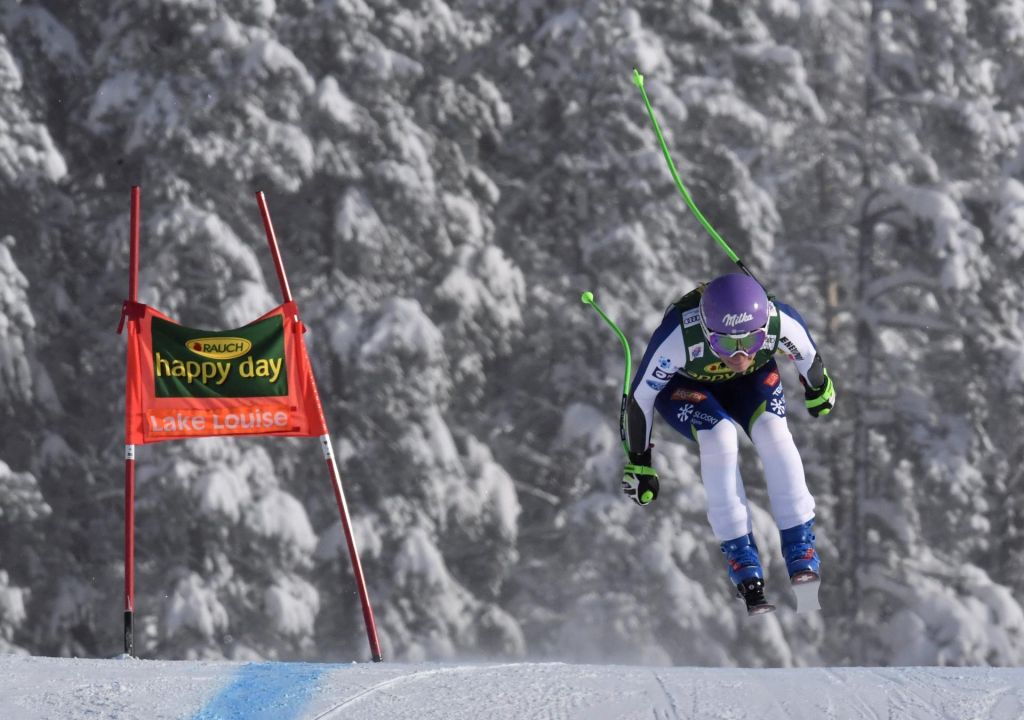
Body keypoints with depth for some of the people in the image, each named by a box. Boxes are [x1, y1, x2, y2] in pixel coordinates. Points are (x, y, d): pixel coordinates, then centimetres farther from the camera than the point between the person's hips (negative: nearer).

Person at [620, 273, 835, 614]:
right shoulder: (678, 338, -42)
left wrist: (818, 389, 10)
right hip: (682, 383, -2)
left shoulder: (781, 323, -36)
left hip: (751, 380, 2)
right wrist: (637, 464, -15)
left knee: (772, 429, -25)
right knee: (719, 434, -30)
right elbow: (640, 397, -25)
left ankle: (802, 551, -17)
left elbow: (808, 356, -10)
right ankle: (742, 559, -23)